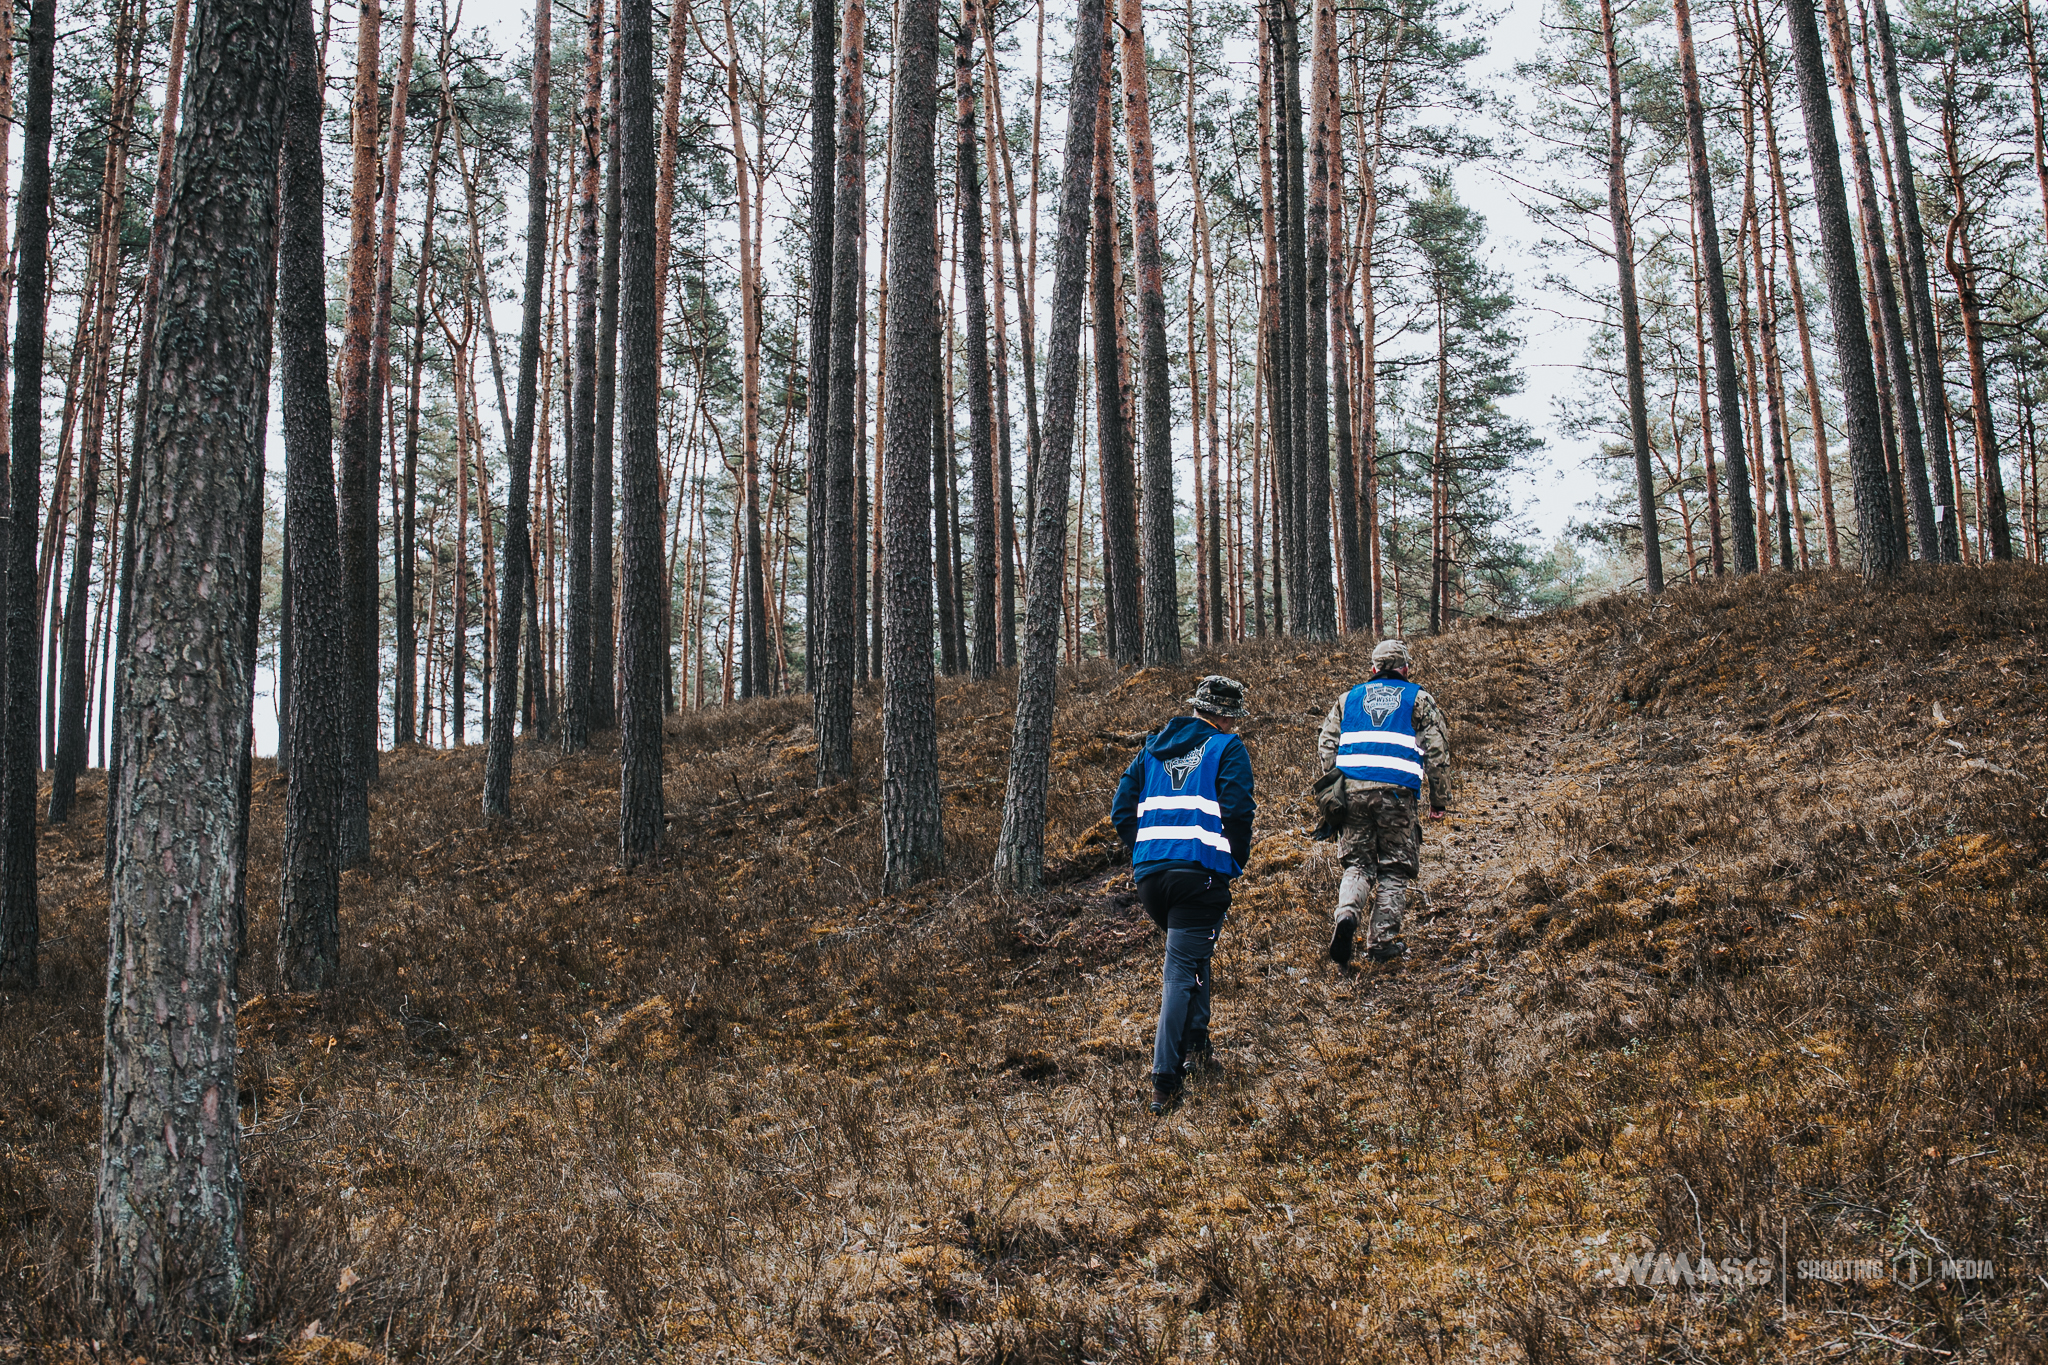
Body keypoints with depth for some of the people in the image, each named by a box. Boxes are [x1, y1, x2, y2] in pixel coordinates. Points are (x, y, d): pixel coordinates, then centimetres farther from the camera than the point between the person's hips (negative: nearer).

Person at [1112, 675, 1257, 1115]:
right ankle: (1165, 1077, -11)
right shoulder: (1227, 748, 4)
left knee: (1189, 952, 27)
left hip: (1149, 873, 6)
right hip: (1202, 872, -5)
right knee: (1183, 966, -6)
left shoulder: (1153, 747, 19)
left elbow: (1121, 811, 15)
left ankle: (1194, 1042, 26)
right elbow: (1238, 810, -9)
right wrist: (1237, 861, 5)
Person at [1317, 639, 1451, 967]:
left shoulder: (1349, 698, 19)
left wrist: (1335, 787, 19)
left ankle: (1347, 915, -17)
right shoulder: (1419, 700, 12)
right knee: (1394, 869, 8)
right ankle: (1382, 940, 4)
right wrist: (1440, 801, 10)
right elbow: (1437, 752, 6)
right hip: (1396, 792, -2)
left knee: (1357, 864, 10)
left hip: (1353, 789, 2)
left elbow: (1326, 745, 13)